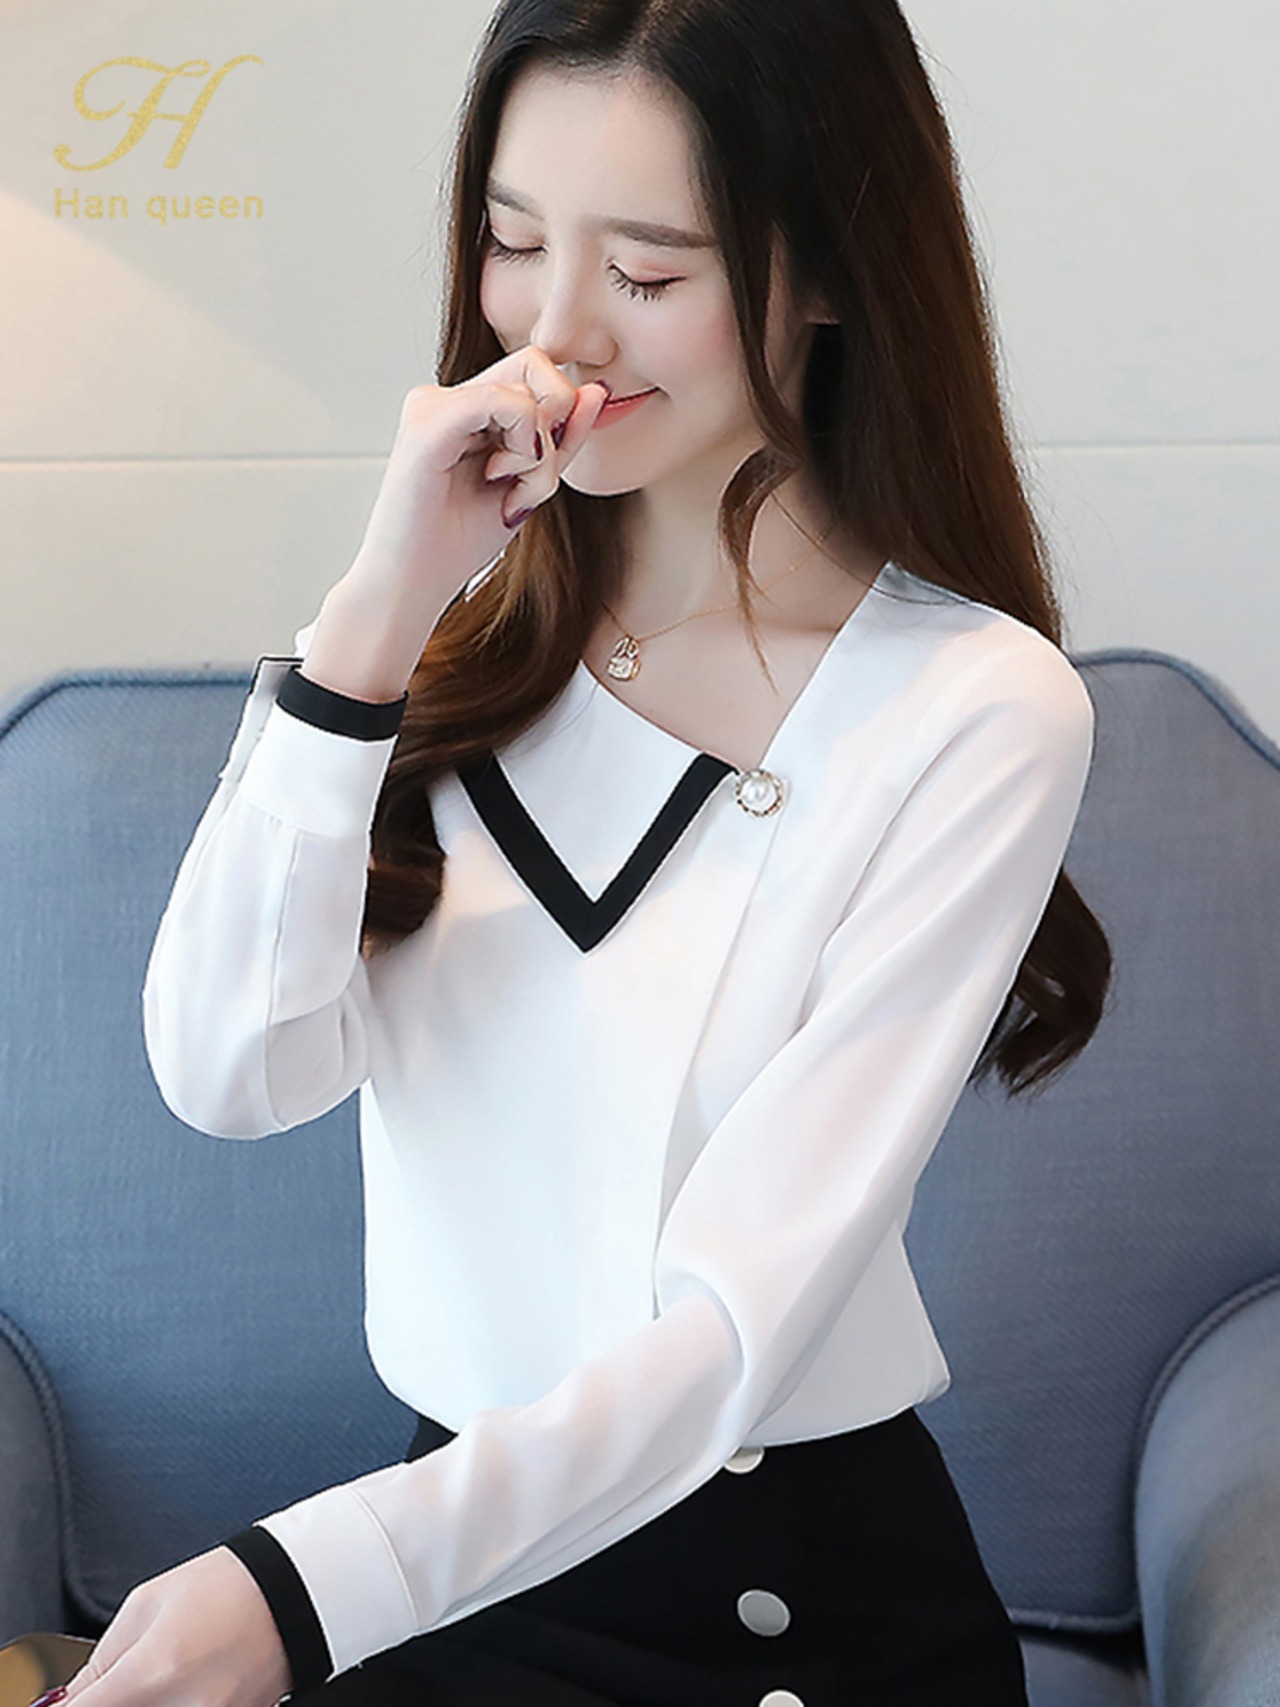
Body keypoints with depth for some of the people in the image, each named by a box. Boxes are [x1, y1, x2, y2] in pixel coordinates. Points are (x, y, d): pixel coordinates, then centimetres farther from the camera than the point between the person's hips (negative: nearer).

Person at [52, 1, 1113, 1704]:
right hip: (467, 1552, 3)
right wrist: (382, 606, -17)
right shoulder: (471, 629, 2)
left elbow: (743, 1319, -16)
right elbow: (228, 1074, -10)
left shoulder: (980, 710, -13)